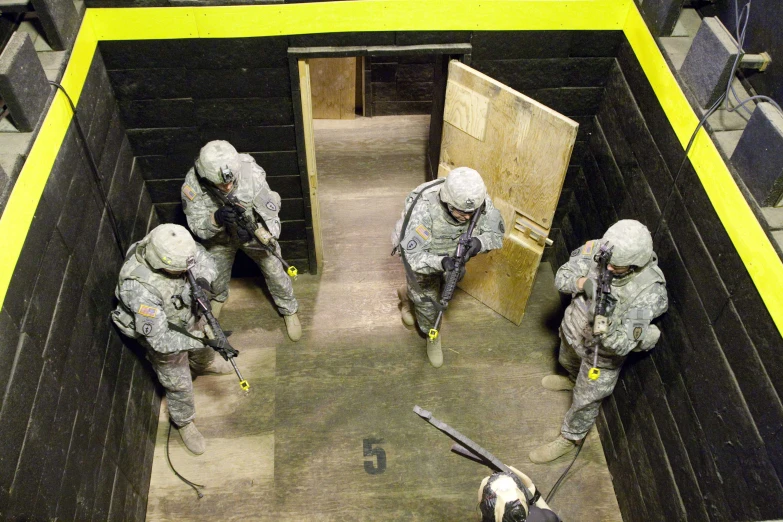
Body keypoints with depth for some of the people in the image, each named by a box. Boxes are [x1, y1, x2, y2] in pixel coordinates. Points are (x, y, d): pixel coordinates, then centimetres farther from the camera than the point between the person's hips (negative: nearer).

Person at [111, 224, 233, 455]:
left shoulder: (173, 247, -30)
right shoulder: (141, 289, -45)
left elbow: (203, 257, -12)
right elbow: (160, 340, -38)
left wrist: (203, 279, -33)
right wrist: (198, 339, -42)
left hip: (188, 314, 5)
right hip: (164, 336, -5)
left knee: (202, 348, 34)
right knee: (179, 384, 16)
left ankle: (204, 365, 70)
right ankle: (184, 423, 46)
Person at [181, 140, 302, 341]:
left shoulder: (251, 173, -37)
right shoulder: (192, 185, -34)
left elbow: (270, 213, -28)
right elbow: (197, 227, -27)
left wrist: (256, 232, -49)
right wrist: (216, 219, -50)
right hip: (219, 238, 1)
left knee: (275, 272, 14)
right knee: (216, 274, 26)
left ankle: (289, 310, 44)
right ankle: (219, 297, 64)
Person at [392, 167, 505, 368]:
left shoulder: (481, 202, -31)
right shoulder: (424, 210, -44)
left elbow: (496, 234, -19)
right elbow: (414, 256, -40)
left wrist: (479, 242, -42)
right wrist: (441, 262, -59)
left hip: (452, 254, 5)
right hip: (421, 255, -4)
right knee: (428, 299, 12)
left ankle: (408, 294, 59)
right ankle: (433, 336, 45)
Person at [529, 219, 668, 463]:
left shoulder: (650, 291, -37)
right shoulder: (597, 248, -25)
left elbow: (622, 344, -36)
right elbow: (562, 277, -18)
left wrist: (605, 320, -56)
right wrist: (584, 283, -39)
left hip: (602, 353, -5)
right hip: (573, 327, 5)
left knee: (586, 400, 18)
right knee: (567, 361, 36)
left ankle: (570, 438, 46)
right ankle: (575, 379, 72)